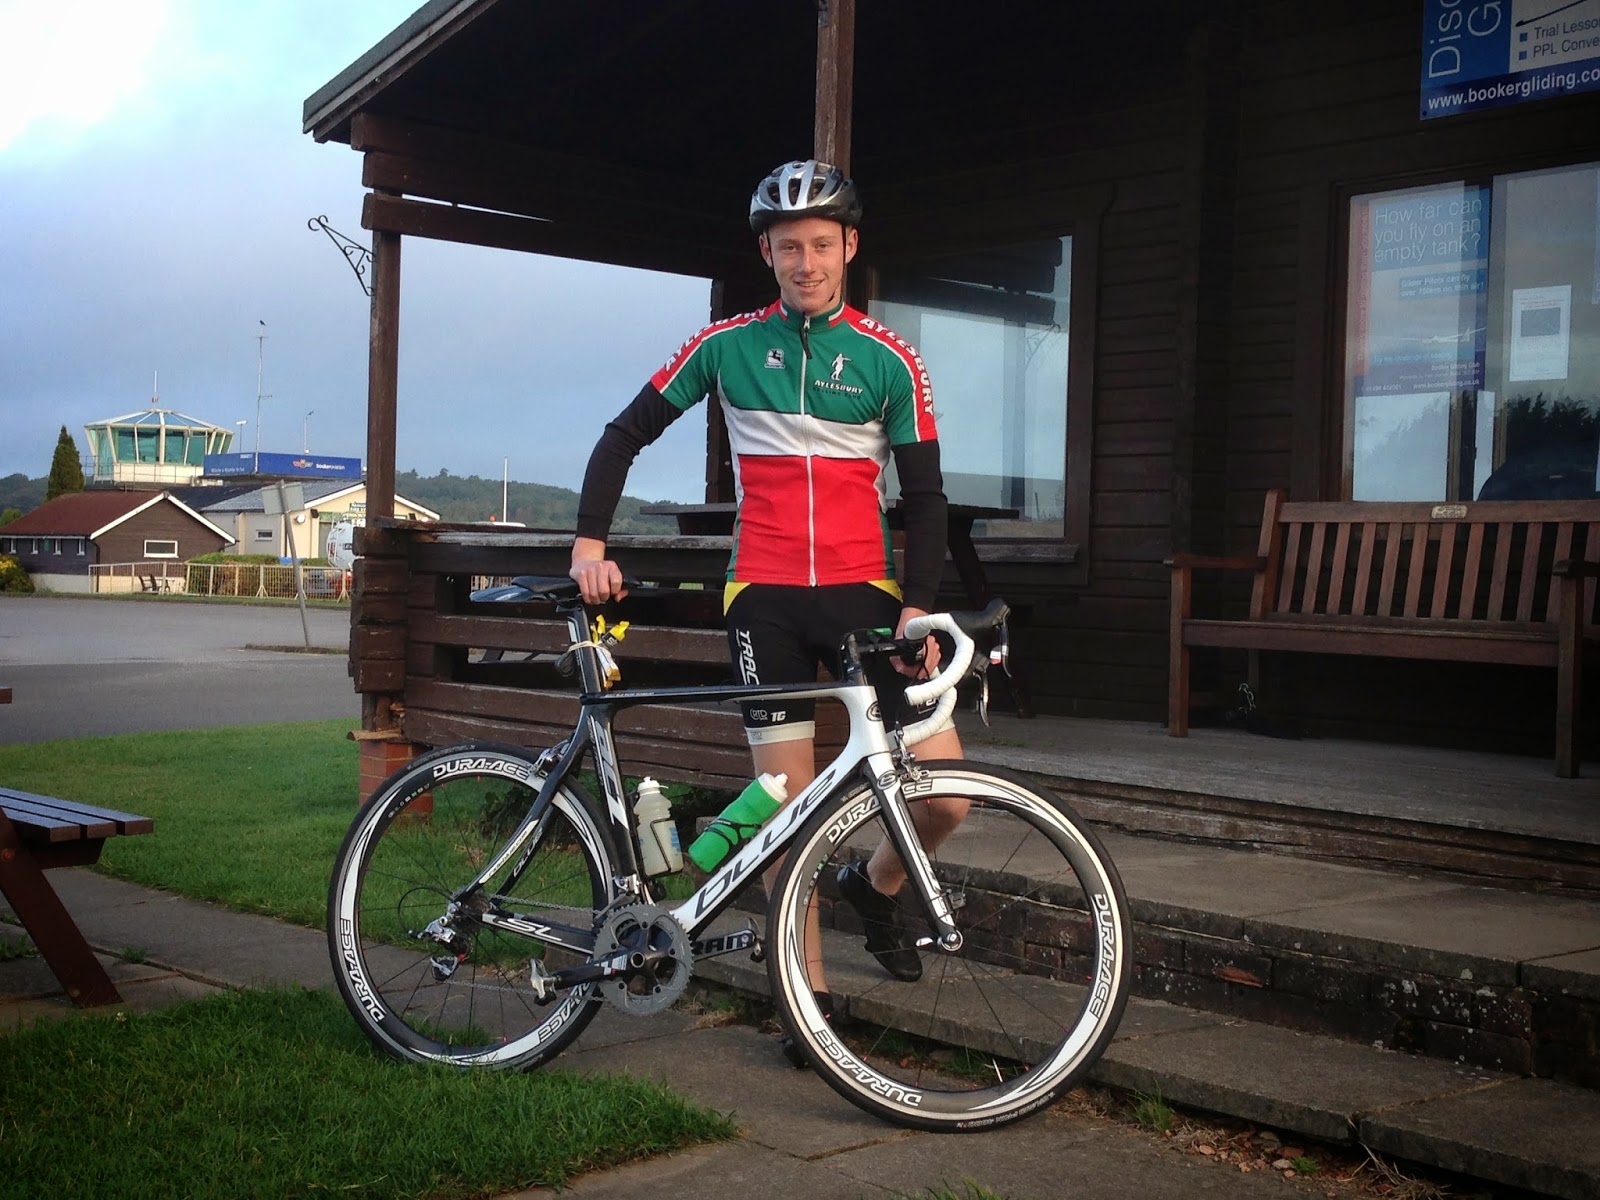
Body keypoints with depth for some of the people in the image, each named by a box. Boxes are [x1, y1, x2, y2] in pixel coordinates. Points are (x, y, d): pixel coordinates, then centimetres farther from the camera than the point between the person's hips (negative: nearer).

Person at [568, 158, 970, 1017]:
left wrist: (918, 607, -8)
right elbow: (626, 435, 9)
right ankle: (808, 990, 15)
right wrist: (589, 542, -3)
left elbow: (924, 494, 3)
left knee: (945, 796, -8)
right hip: (765, 595, 0)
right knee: (788, 806, 0)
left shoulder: (889, 360, 2)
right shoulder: (726, 346, 3)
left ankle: (876, 884, 24)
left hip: (863, 590, 1)